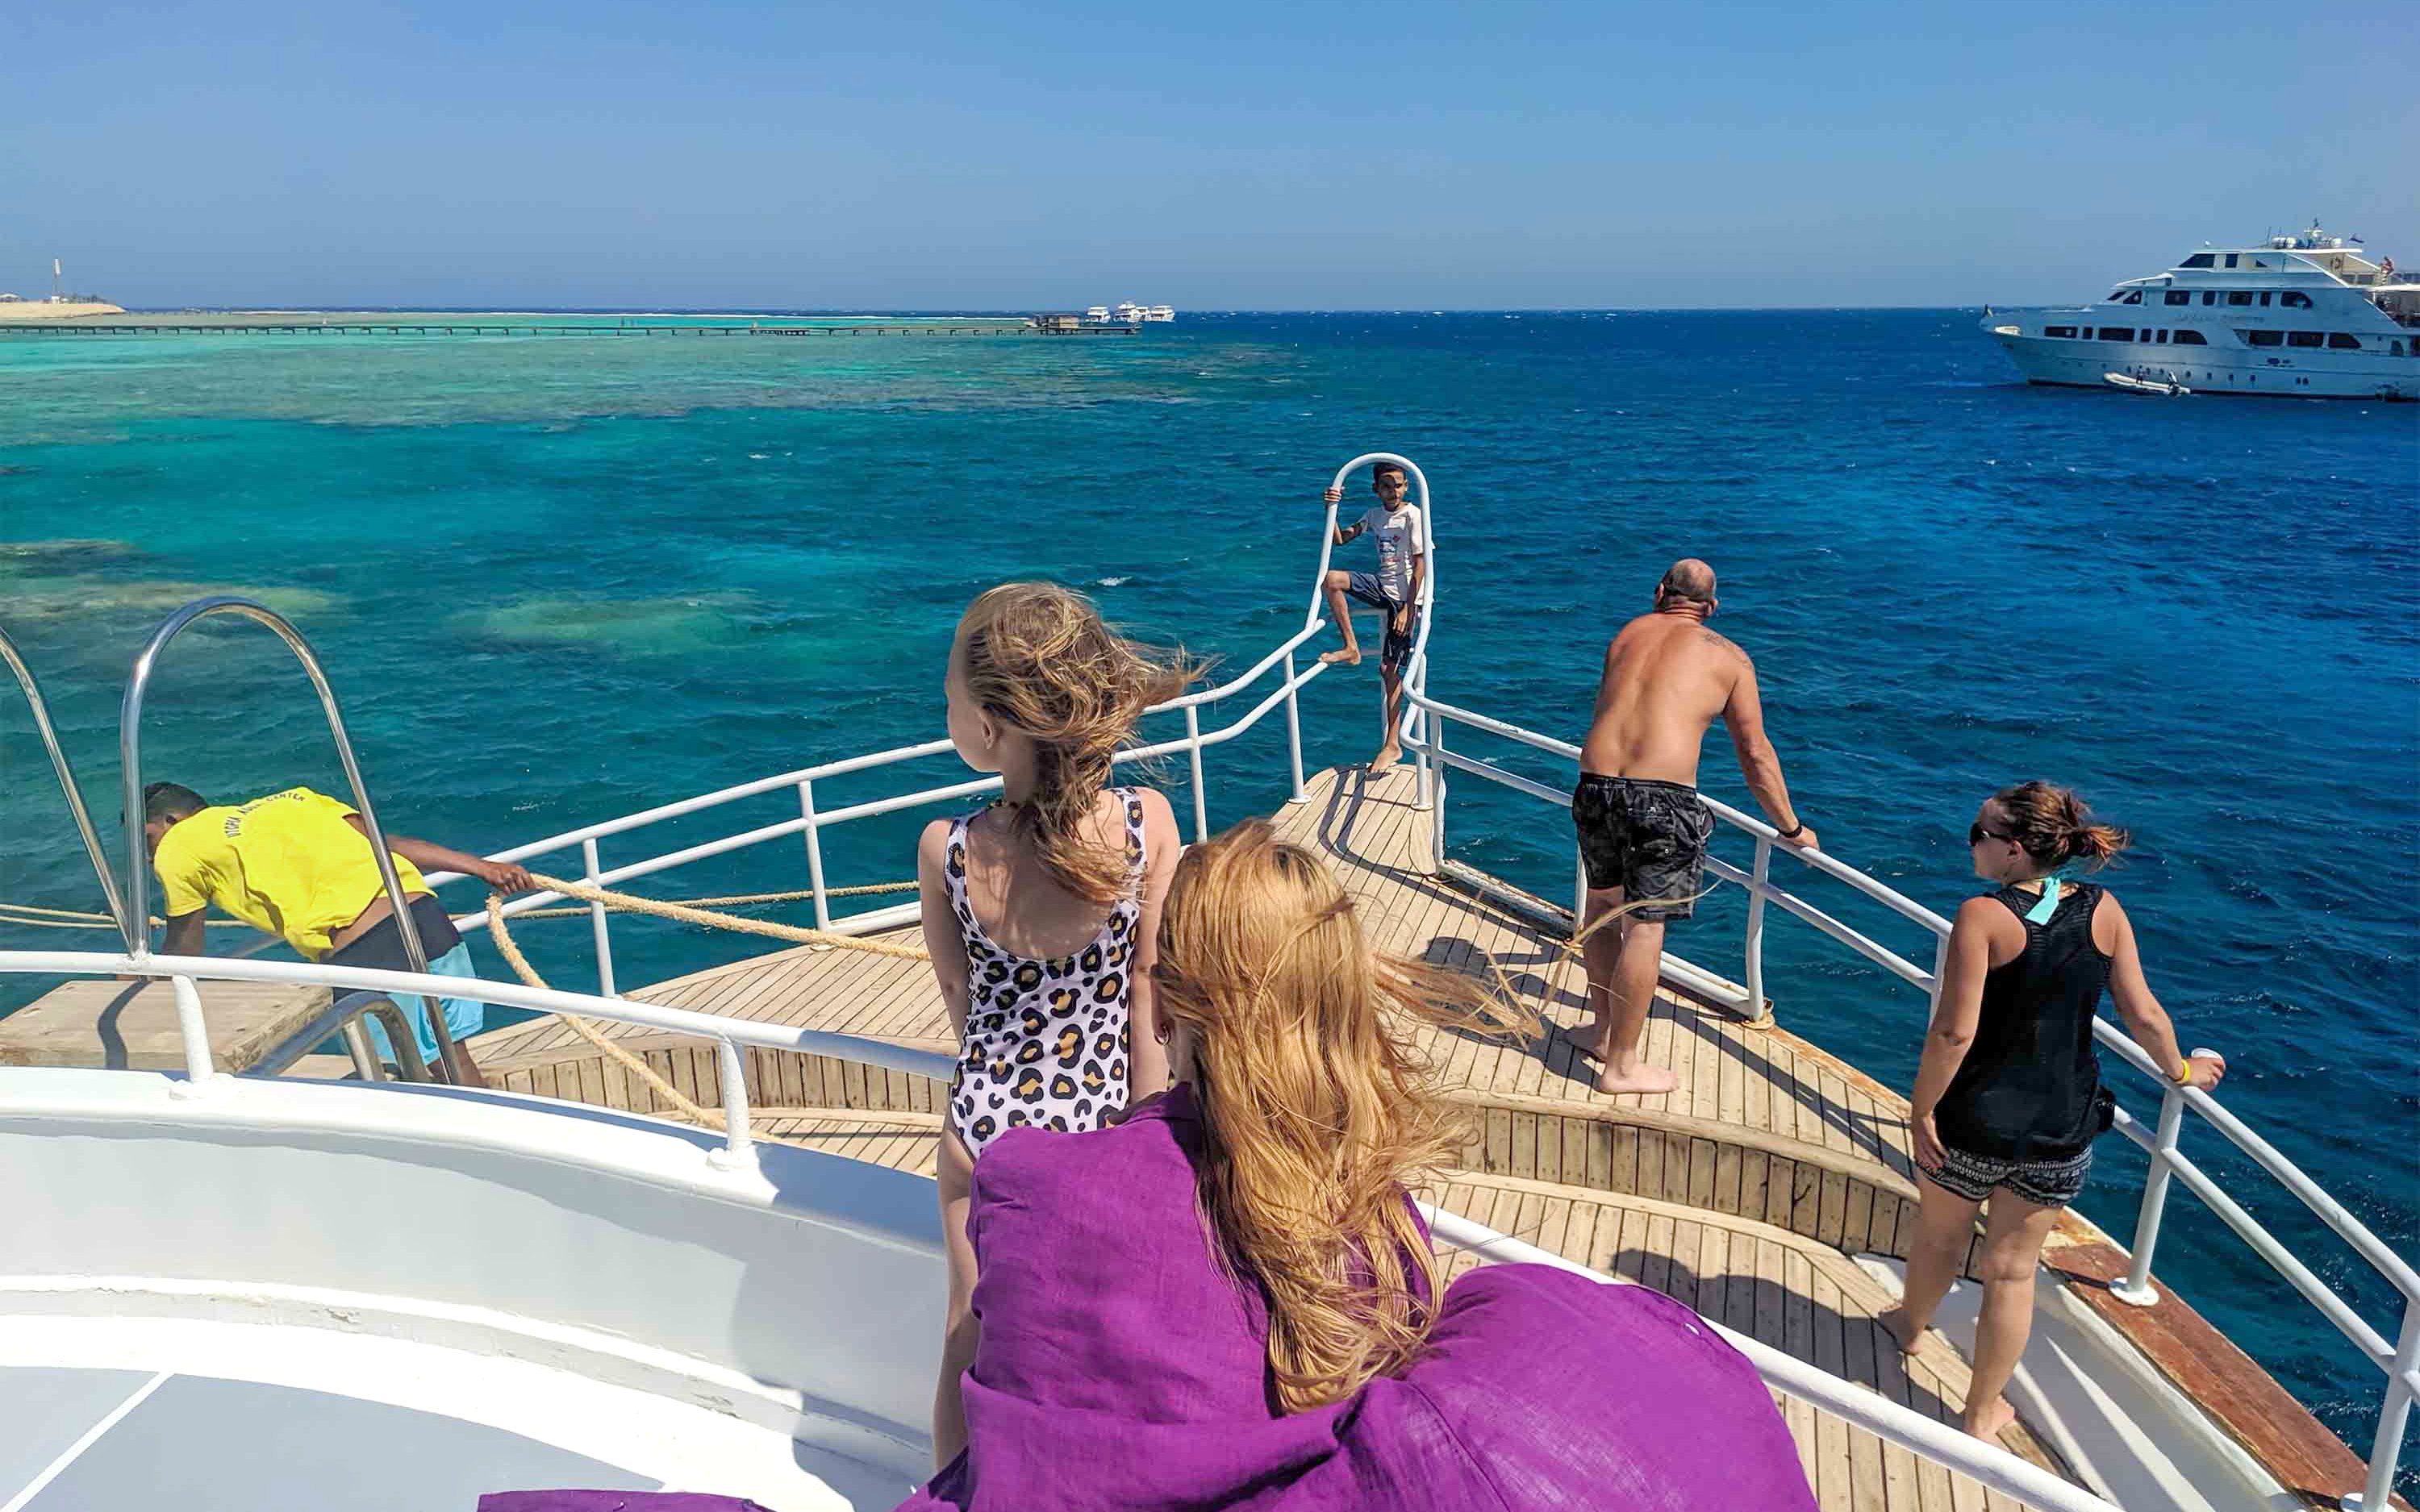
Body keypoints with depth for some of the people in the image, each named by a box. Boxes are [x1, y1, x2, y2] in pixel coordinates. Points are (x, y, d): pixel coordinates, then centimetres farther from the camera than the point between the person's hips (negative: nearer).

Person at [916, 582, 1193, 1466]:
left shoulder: (946, 851, -17)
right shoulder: (1148, 823, -18)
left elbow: (956, 990, 0)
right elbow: (1148, 992, -10)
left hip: (990, 1119, 1)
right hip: (1103, 1116, 0)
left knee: (971, 1337, 22)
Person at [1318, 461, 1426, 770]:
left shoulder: (1413, 515, -12)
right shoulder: (1374, 516, 8)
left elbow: (1420, 564, -14)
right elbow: (1340, 539, 13)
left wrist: (1408, 609, -19)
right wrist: (1331, 510, -5)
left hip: (1407, 598, -6)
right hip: (1383, 588, 6)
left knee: (1389, 668, -9)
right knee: (1331, 580, -15)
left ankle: (1392, 745, -1)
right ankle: (1351, 649, -4)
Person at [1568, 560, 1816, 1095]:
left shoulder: (1626, 635, 19)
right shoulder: (1728, 657, 9)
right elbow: (1756, 756, 11)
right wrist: (1791, 829, 22)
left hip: (1594, 785, 5)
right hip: (1662, 798, -4)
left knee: (1603, 902, 24)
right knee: (1645, 926, 3)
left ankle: (1603, 1027, 36)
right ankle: (1620, 1066, 12)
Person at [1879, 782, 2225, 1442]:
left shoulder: (1982, 915, -20)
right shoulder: (2104, 910, -6)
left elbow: (1955, 1030, -24)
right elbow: (2144, 1017, -1)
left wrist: (1921, 1107, -13)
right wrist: (2182, 1069, 19)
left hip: (1973, 1121, -3)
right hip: (2061, 1130, 4)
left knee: (1939, 1239, 23)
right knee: (2012, 1270, 17)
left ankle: (1909, 1325, 50)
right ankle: (1984, 1412, 30)